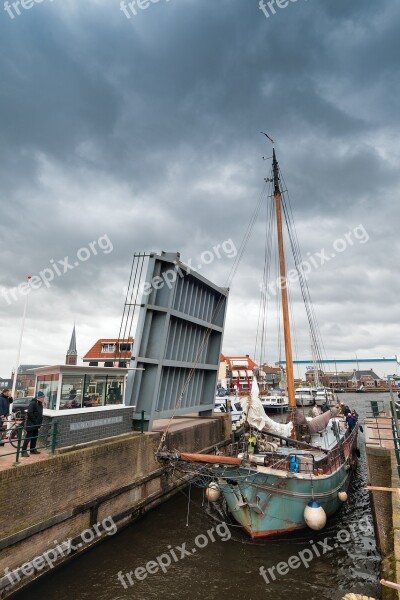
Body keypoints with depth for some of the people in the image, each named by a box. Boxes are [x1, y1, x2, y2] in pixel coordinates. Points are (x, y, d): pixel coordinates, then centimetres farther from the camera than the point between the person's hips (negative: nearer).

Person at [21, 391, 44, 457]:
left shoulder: (40, 404, 11)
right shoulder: (33, 403, -17)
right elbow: (30, 413, -24)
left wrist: (40, 421, 8)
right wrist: (35, 420, -20)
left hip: (36, 424, 9)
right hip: (31, 424, -9)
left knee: (35, 437, 15)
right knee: (28, 437, -5)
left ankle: (33, 449, 25)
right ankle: (23, 451, -1)